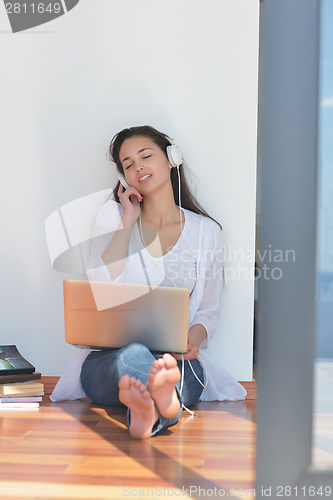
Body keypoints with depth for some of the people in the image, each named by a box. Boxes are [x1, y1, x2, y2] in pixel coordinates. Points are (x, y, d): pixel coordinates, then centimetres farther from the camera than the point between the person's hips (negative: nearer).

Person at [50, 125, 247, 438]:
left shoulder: (206, 232, 11)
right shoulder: (112, 215, 11)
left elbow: (208, 310, 13)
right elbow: (101, 289, -5)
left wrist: (195, 337, -11)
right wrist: (127, 222, -3)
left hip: (177, 359, 1)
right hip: (110, 356, -1)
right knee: (134, 356, -39)